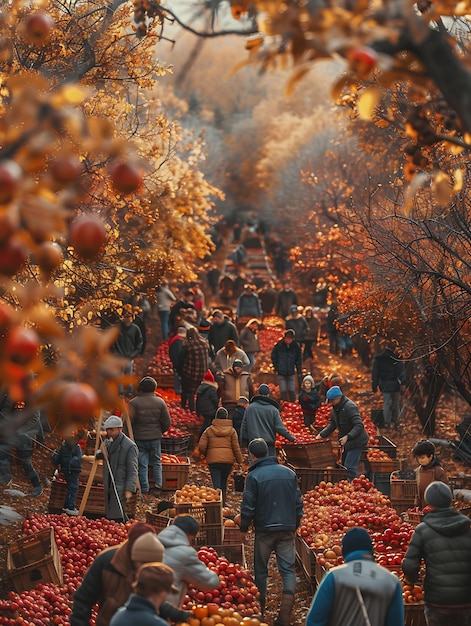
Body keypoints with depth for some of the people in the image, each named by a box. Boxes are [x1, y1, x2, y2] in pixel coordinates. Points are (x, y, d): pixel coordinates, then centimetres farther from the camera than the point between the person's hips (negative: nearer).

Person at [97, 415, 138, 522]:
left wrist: (129, 489, -20)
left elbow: (132, 471, -14)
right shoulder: (108, 442, 12)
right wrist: (101, 453, -10)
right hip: (109, 485, 8)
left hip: (120, 487, -8)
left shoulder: (130, 446, -12)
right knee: (109, 515, 11)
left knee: (116, 517, -14)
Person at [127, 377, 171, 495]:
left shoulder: (134, 402, -9)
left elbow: (128, 422, -10)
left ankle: (144, 488, 7)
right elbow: (167, 422, 2)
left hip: (139, 437, -2)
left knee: (142, 464, 5)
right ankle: (158, 483, 11)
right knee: (156, 462, 17)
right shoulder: (160, 402, -2)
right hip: (155, 437, 2)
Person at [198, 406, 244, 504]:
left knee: (216, 484, -3)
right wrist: (240, 461, 10)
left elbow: (201, 446, -1)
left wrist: (206, 455, 18)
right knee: (224, 482, 19)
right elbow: (236, 447, 0)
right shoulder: (231, 430, 2)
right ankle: (222, 503, 24)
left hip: (213, 460, -1)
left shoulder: (209, 430, 3)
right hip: (228, 460, 1)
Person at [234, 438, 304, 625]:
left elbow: (248, 506, -9)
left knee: (260, 571, 13)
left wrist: (243, 524, 9)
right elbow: (298, 502, 8)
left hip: (264, 530, -3)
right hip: (287, 529, 3)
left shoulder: (254, 476, -10)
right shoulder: (289, 473, 3)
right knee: (288, 569, 3)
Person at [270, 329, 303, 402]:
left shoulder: (296, 346, -3)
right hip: (281, 373, -1)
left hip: (291, 373, 1)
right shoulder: (278, 346, -8)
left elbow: (299, 360, 6)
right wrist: (276, 368, 0)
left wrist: (299, 373, 4)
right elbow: (273, 357, 6)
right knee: (283, 391, -4)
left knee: (292, 391, 1)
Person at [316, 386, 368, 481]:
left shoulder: (350, 407, -24)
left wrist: (347, 437, -38)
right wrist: (322, 434, 5)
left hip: (356, 441, -10)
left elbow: (359, 425, -29)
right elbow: (332, 424, 16)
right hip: (346, 442, 10)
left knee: (350, 467, -14)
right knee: (343, 465, 17)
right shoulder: (335, 408, 5)